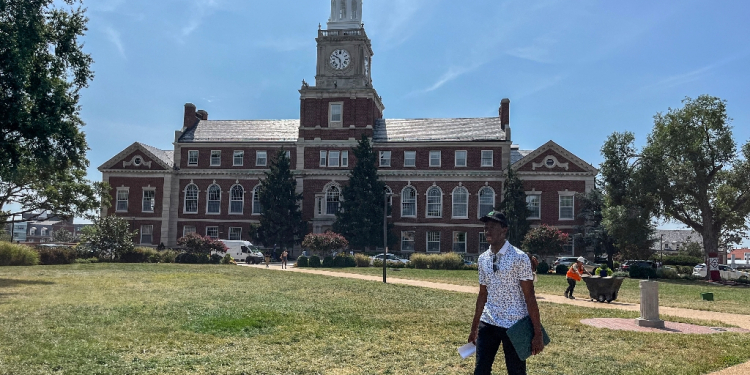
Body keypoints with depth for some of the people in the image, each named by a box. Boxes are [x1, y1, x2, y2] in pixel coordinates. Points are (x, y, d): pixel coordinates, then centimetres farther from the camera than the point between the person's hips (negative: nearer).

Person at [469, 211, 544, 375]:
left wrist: (537, 334, -13)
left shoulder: (519, 258, -11)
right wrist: (474, 327, 15)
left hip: (514, 325, -5)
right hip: (488, 324, 5)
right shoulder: (483, 259, 6)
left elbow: (529, 297, -12)